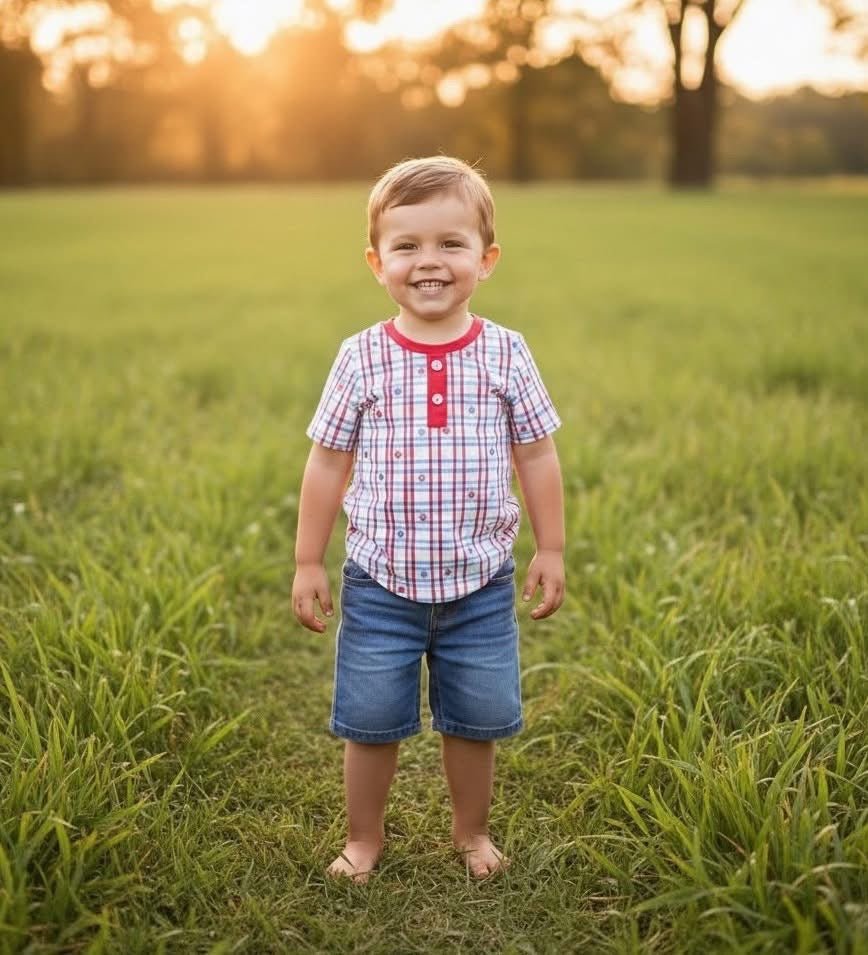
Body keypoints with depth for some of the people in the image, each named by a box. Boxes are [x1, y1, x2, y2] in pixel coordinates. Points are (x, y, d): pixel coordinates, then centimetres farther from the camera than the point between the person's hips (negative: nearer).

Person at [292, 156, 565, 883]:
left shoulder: (505, 354, -5)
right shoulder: (361, 359, -7)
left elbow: (538, 457, 3)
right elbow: (328, 465, 0)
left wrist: (551, 549, 4)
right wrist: (308, 564, 2)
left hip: (480, 582, 1)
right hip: (380, 582, 0)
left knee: (477, 721, 14)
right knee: (370, 722, 10)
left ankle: (472, 829, 39)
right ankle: (364, 836, 34)